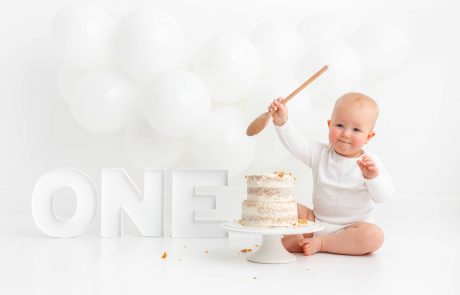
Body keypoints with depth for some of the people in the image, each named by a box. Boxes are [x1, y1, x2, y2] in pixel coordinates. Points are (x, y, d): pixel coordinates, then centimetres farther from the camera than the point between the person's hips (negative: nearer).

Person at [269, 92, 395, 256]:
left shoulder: (370, 163, -7)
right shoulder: (320, 154, 1)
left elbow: (384, 196, -15)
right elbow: (295, 144, -10)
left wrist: (373, 176, -34)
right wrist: (282, 121, -25)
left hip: (352, 228, -2)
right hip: (316, 222, 3)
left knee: (375, 236, -32)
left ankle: (321, 244, -23)